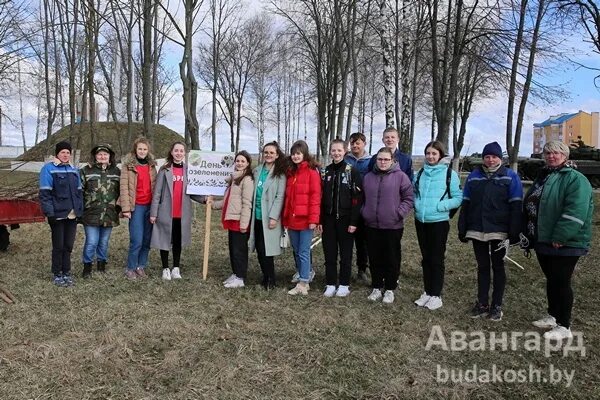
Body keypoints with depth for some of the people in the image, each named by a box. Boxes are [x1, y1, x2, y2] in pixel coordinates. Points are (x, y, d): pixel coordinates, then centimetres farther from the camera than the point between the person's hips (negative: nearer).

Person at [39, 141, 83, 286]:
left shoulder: (74, 170, 13)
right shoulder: (48, 169, -7)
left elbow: (79, 192, 17)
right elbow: (44, 194, -11)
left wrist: (80, 210, 10)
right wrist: (50, 213, -17)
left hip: (72, 215, 5)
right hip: (58, 215, -5)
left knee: (68, 245, 11)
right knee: (58, 246, 4)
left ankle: (66, 272, 22)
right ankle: (57, 274, 17)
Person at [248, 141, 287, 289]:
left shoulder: (280, 174, -5)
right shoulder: (257, 170, 11)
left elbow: (280, 197, -11)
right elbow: (254, 193, 14)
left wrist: (273, 217, -17)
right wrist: (251, 213, 10)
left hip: (269, 217, -5)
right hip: (257, 215, 5)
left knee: (265, 249, -7)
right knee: (259, 249, 8)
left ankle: (270, 279, 8)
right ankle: (266, 276, 22)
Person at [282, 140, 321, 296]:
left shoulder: (312, 171, -6)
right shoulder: (290, 172, 14)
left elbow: (315, 196, -11)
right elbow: (287, 196, 16)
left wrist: (313, 219, -15)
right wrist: (285, 217, 12)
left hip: (305, 219, -7)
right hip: (292, 219, 7)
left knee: (303, 252, -2)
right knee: (296, 252, 12)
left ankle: (302, 284, 5)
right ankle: (304, 281, 23)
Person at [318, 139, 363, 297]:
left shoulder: (352, 171, -4)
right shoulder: (326, 172, 8)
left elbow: (357, 198, -9)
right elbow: (320, 198, 9)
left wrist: (353, 222, -13)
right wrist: (319, 220, 4)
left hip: (345, 219, -4)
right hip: (328, 219, 4)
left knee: (346, 253, 6)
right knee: (329, 253, 8)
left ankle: (344, 285, 18)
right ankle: (330, 284, 19)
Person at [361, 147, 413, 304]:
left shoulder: (400, 176, -4)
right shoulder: (368, 177, 8)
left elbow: (408, 199, -4)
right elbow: (362, 198, 18)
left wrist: (399, 214, -12)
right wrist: (364, 212, 6)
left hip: (393, 226, -3)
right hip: (372, 226, 4)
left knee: (392, 259, 6)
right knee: (375, 258, 11)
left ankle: (390, 289, 20)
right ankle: (376, 287, 25)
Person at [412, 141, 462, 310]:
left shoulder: (449, 173, -6)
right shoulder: (420, 173, 8)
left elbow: (459, 198, -7)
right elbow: (413, 192, 18)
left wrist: (441, 206, -19)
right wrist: (417, 204, 0)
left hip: (439, 222, -5)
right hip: (421, 221, 5)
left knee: (436, 259, 3)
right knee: (426, 258, 14)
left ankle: (436, 295, 14)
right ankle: (427, 292, 25)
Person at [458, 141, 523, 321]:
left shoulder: (510, 176, -3)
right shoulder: (473, 176, 8)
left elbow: (516, 206, -6)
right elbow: (465, 204, 8)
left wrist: (514, 232, -11)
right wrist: (462, 229, 5)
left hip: (499, 232, -3)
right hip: (477, 231, 3)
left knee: (498, 267, 9)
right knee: (482, 267, 12)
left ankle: (497, 306, 18)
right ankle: (482, 303, 21)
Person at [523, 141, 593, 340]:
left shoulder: (576, 179, -13)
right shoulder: (543, 177, 15)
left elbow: (575, 212, -24)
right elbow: (530, 205, 21)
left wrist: (559, 237, -25)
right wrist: (529, 233, 16)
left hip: (565, 243, -8)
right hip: (542, 240, 8)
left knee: (561, 282, -1)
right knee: (551, 280, 18)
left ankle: (564, 327, 10)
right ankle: (553, 316, 32)